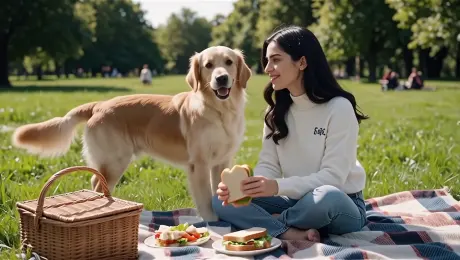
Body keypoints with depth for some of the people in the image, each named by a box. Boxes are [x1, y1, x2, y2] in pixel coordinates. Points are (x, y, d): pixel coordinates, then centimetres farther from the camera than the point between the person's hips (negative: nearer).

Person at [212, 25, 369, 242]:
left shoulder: (339, 108, -15)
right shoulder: (277, 110, 4)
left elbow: (333, 176, -21)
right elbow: (268, 165, -1)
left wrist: (278, 187, -34)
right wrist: (246, 186, -23)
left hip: (341, 205, -5)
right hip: (297, 202, 5)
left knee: (327, 197, -41)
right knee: (222, 200, -13)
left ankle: (269, 222, -13)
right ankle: (293, 234, -29)